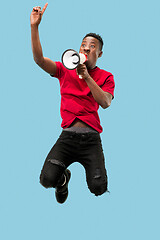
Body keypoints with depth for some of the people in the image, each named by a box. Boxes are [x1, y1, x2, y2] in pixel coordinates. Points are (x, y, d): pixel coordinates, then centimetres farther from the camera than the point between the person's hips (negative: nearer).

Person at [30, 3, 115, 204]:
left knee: (98, 188, -15)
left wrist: (86, 76, -16)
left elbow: (105, 103, -9)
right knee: (47, 180, -20)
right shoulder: (65, 70, 10)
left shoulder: (105, 76, 8)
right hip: (67, 136, 1)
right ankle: (64, 177, 19)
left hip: (91, 138, 0)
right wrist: (34, 27, -15)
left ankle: (92, 169, 24)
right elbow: (39, 59, -4)